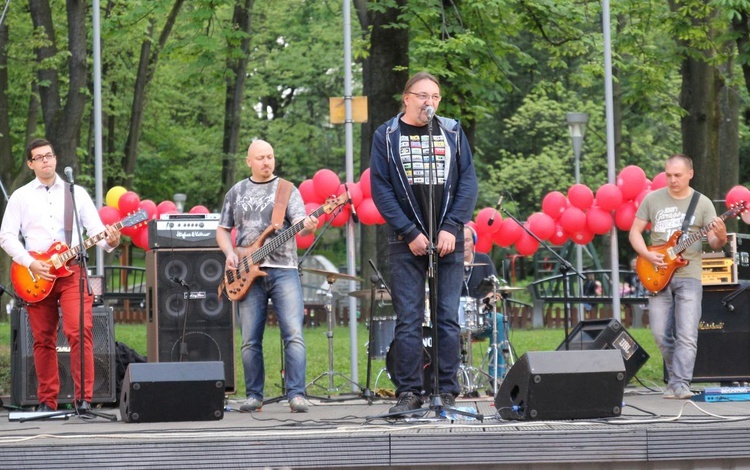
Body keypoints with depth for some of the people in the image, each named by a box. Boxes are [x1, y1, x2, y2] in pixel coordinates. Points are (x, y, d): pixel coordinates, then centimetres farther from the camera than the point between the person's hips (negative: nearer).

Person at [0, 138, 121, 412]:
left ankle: (83, 397, -14)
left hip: (71, 270, -1)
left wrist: (109, 242, -18)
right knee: (43, 339, 5)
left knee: (80, 331, -15)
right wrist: (31, 263, -10)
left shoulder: (77, 193, 10)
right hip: (35, 275, 1)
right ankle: (47, 401, 14)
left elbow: (95, 229, 5)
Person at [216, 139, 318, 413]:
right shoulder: (236, 192, 15)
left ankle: (296, 394, -11)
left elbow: (299, 224, -6)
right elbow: (222, 230, 20)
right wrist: (229, 253, 1)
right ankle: (254, 395, 11)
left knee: (293, 334, -12)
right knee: (250, 341, 2)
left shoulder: (286, 189, 7)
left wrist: (308, 227, -29)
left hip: (283, 270, -2)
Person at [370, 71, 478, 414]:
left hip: (448, 241, 2)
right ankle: (409, 392, 2)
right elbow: (381, 190, -2)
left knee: (448, 318, 0)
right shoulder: (387, 136, 4)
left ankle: (447, 392, 5)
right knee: (408, 319, -3)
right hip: (406, 241, -1)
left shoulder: (452, 132, 9)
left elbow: (468, 182, 4)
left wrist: (451, 228, -7)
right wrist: (410, 233, -9)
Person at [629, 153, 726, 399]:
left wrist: (720, 238, -27)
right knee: (661, 335, 2)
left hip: (688, 276, -2)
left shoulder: (702, 203, 1)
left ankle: (679, 384, -12)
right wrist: (647, 255, -8)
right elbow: (635, 231, 10)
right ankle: (676, 374, 21)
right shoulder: (653, 199, 5)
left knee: (687, 336, -12)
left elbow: (713, 242, -2)